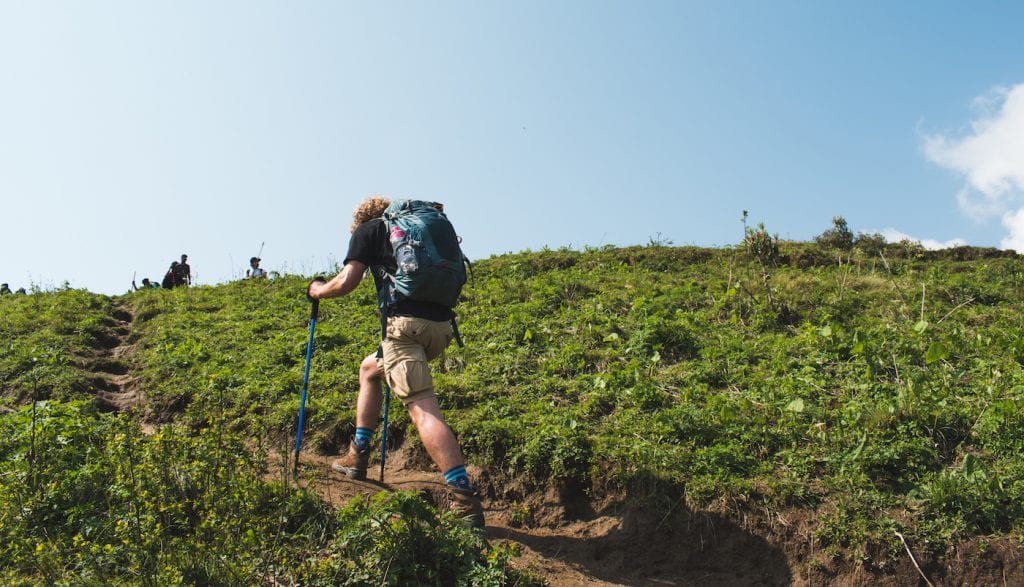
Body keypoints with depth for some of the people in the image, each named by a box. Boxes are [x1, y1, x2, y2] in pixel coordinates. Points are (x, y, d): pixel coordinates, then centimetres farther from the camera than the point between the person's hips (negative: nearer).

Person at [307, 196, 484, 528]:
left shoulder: (368, 229, 11)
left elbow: (346, 282, 1)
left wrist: (318, 291, 22)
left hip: (406, 323, -7)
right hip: (441, 324, 7)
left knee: (422, 409, -14)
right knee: (369, 368, 29)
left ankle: (464, 499, -25)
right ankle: (357, 457, 33)